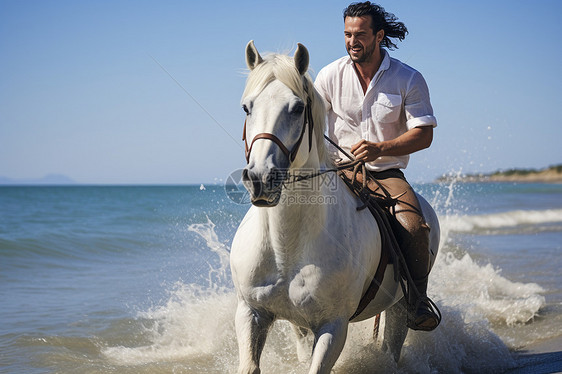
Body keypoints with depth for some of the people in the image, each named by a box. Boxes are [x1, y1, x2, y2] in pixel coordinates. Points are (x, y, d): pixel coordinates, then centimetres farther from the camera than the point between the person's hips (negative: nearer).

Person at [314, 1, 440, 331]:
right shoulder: (330, 76, 2)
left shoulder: (409, 79, -3)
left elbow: (424, 134, -8)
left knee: (413, 228, -27)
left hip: (387, 172, -1)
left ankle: (417, 299, -3)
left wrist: (381, 148, -23)